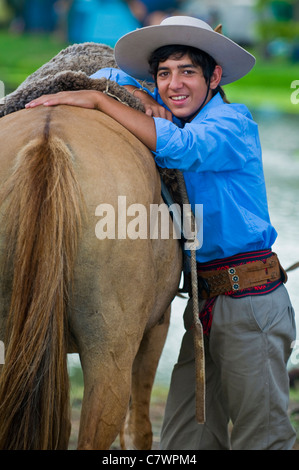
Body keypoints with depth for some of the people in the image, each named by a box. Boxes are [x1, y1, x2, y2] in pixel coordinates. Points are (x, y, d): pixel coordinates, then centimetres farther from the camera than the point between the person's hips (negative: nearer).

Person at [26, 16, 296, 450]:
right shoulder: (169, 114, 12)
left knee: (261, 437, -3)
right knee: (184, 438, 7)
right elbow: (107, 77, 20)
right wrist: (140, 99, -2)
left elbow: (180, 147, -29)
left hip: (250, 301, -8)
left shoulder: (232, 122, -10)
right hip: (205, 300, 8)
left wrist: (99, 101, -23)